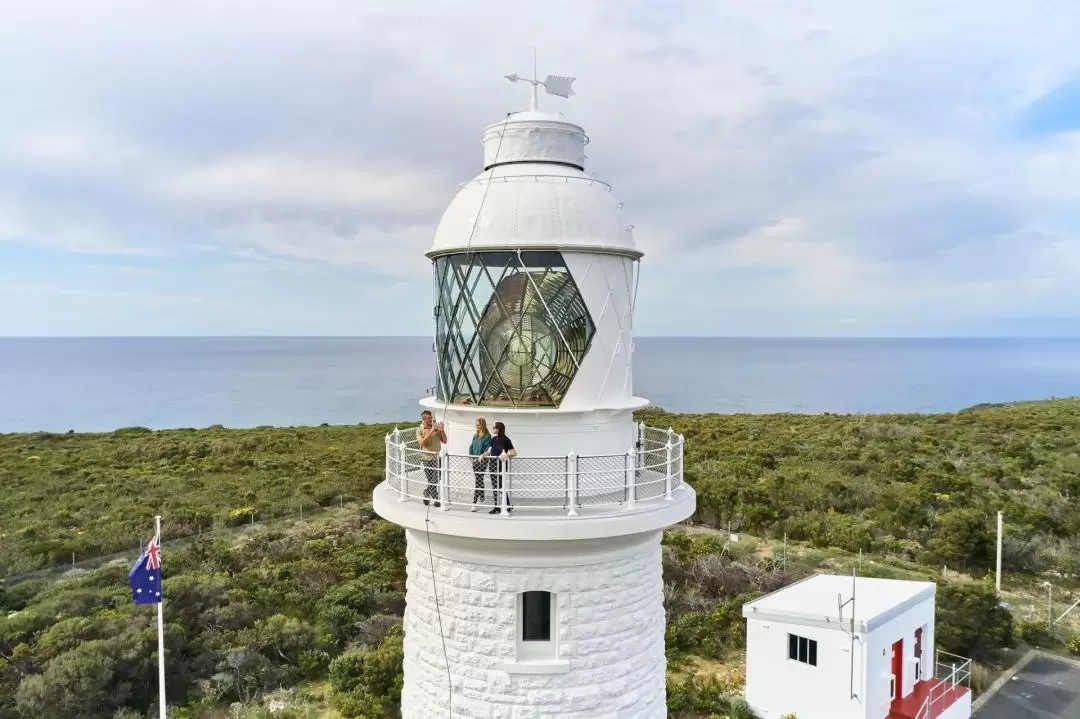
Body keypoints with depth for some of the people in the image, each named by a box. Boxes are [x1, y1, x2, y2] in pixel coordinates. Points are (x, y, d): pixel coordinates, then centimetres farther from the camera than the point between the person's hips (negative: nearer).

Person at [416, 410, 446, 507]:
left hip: (437, 457, 3)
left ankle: (426, 495, 29)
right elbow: (422, 442, -21)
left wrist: (442, 430, -13)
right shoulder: (420, 430, -5)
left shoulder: (436, 427, 3)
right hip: (427, 458, -3)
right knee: (432, 481, 0)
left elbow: (444, 441, 2)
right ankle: (436, 499, 11)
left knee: (435, 480, 8)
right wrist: (431, 431, -25)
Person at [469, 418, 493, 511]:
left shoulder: (487, 436, -9)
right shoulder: (475, 436, 12)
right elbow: (471, 447, 13)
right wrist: (472, 457, 1)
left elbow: (487, 449, -13)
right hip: (475, 460, 7)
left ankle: (474, 503, -14)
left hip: (482, 461, -7)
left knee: (478, 481, -10)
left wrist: (481, 457, -17)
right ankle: (481, 498, 32)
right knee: (479, 480, 17)